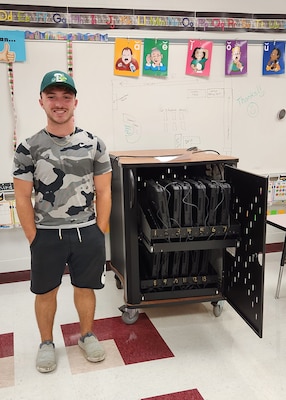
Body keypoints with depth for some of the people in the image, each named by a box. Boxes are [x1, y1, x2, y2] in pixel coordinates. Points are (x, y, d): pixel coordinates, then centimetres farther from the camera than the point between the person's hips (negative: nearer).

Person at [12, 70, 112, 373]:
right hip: (46, 235, 0)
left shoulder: (94, 144, -2)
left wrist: (99, 233, -2)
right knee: (45, 292, 14)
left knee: (85, 288, 16)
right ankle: (46, 343, 36)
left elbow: (103, 192, 1)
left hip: (87, 233, 1)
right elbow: (22, 198, -3)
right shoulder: (28, 149, -5)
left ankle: (86, 335, 39)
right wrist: (34, 239, -5)